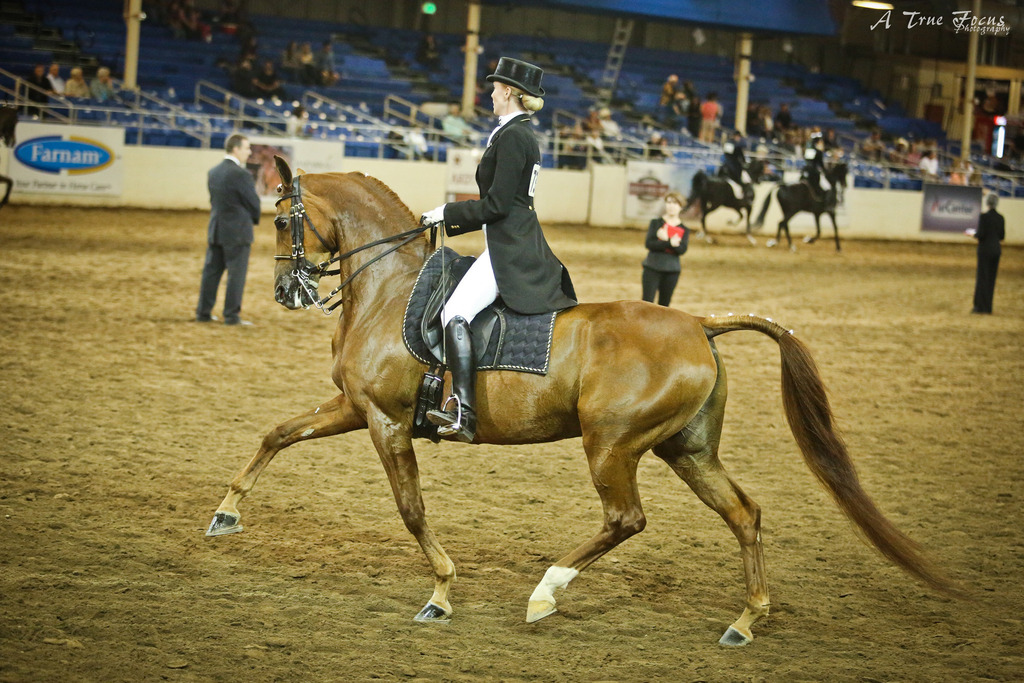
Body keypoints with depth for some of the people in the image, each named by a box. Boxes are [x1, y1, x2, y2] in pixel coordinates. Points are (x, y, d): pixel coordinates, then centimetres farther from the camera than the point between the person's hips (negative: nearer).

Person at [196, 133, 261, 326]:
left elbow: (214, 201, 11)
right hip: (237, 231, -7)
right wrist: (254, 220, 10)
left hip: (215, 230, 7)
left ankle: (203, 312, 15)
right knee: (236, 274, 0)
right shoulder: (240, 174, -17)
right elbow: (253, 202, -12)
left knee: (211, 272, 11)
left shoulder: (213, 172, 7)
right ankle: (232, 316, 1)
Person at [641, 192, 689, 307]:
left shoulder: (684, 230, 6)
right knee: (647, 303, -7)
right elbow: (649, 243, -11)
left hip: (672, 270, 2)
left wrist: (665, 240, -22)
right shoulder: (656, 223, 2)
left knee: (664, 305, 8)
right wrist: (670, 243, -20)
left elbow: (682, 250, -11)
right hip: (652, 268, -2)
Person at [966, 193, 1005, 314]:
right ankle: (988, 307, 12)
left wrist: (971, 233, 3)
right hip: (996, 249, 6)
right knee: (991, 278, 10)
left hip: (985, 249, -6)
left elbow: (980, 235, -17)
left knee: (982, 278, -1)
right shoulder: (1001, 218, 6)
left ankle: (981, 306, -2)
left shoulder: (984, 217, -13)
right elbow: (1002, 237, 9)